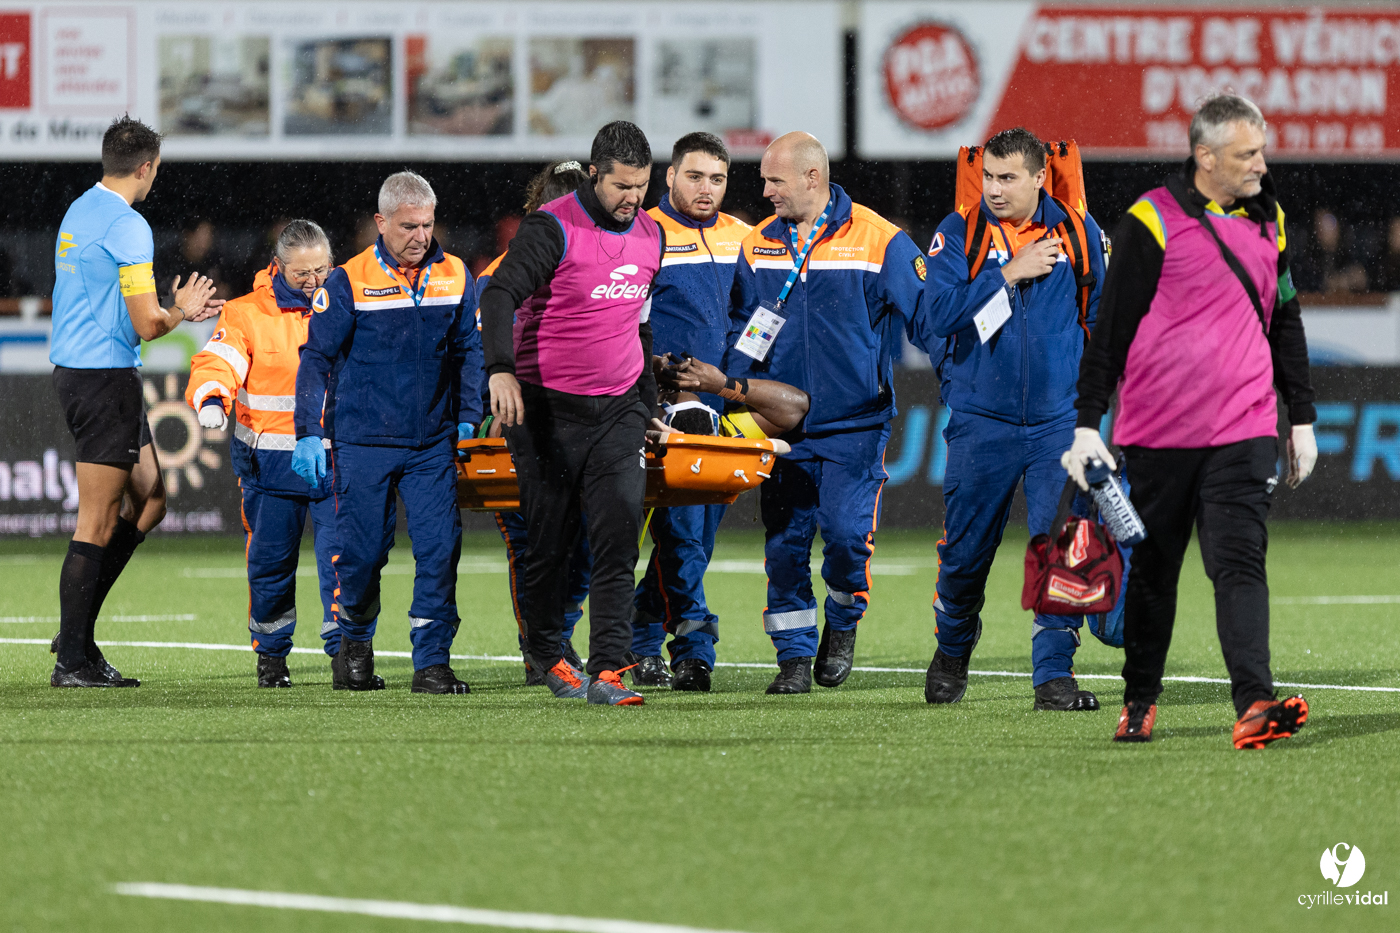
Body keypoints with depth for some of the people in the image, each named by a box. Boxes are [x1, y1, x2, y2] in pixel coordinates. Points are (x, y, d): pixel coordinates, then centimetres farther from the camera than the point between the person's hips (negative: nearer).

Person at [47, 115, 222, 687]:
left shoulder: (79, 212, 15)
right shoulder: (127, 227, -16)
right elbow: (146, 324, -18)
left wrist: (178, 307, 21)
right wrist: (180, 312, 3)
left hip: (74, 372, 10)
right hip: (106, 377, -10)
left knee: (148, 501, 16)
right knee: (98, 523, -6)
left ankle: (77, 628, 15)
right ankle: (72, 660, -4)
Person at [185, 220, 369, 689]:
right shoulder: (248, 314, 0)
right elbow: (217, 363, -11)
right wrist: (213, 397, -31)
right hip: (271, 459, -1)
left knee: (343, 553, -10)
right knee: (271, 560, 6)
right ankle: (271, 654, 23)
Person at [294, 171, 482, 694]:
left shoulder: (453, 278, 6)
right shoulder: (348, 283, -4)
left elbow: (468, 352, 15)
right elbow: (316, 358, -2)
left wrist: (467, 420, 5)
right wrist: (309, 434, -7)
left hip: (431, 444, 2)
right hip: (362, 442, -2)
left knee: (440, 546, -8)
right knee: (363, 550, 2)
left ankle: (432, 662, -4)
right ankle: (355, 642, 28)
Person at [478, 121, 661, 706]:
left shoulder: (651, 236, 10)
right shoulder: (552, 229, -11)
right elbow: (500, 295, -22)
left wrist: (646, 404, 25)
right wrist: (501, 369, -38)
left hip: (618, 411, 4)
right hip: (548, 410, -4)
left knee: (618, 540, -9)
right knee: (550, 541, 4)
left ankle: (607, 671, -14)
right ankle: (546, 653, 26)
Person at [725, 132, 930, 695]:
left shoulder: (878, 241, -4)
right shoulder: (759, 245, 8)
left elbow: (928, 315, -3)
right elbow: (740, 330, 15)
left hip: (855, 426, -4)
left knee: (847, 530, -14)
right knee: (784, 544, 1)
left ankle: (843, 625, 13)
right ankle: (794, 657, 12)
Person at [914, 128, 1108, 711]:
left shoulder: (1078, 232, 3)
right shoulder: (959, 233, -1)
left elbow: (1101, 313, 14)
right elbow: (940, 313, -14)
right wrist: (1010, 274, -16)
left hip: (1059, 419, 1)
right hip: (981, 420, 0)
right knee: (965, 552, 8)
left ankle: (1054, 674, -4)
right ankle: (952, 654, 32)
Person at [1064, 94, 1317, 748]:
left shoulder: (1268, 222, 11)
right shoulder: (1152, 222, -6)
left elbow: (1286, 324, 21)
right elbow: (1111, 325, -4)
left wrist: (1301, 418, 20)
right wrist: (1088, 424, -7)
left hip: (1243, 428, 2)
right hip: (1159, 428, -2)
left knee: (1241, 561, -12)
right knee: (1152, 570, 9)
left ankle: (1254, 705, -23)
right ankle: (1140, 700, 25)